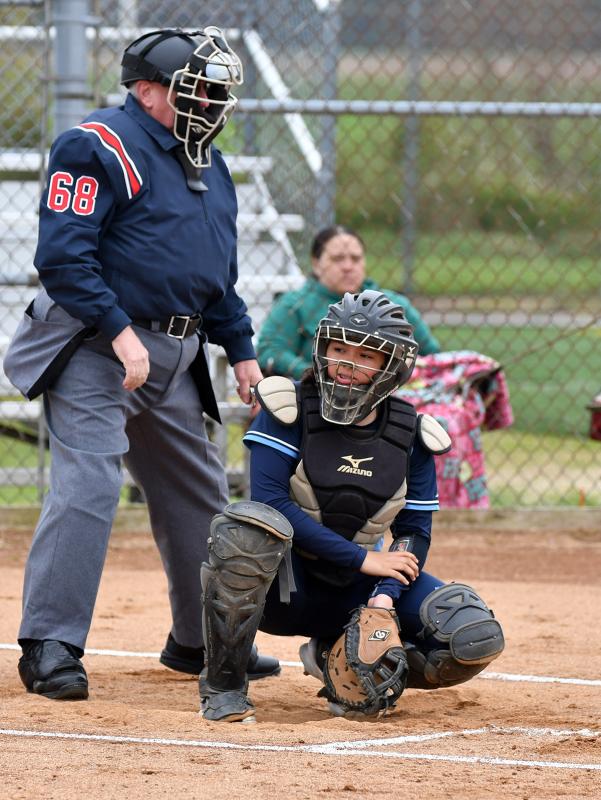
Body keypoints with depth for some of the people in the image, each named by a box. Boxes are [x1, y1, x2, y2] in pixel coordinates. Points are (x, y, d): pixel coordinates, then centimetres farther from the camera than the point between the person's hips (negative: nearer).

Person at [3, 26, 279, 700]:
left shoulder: (208, 165, 16)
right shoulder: (99, 146, -11)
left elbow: (218, 273, 25)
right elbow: (63, 254, -19)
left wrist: (240, 349, 17)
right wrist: (119, 332, -25)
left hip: (175, 359, 9)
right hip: (95, 348, -9)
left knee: (199, 495, 13)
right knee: (87, 486, -17)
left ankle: (201, 640, 27)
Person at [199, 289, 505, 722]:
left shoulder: (409, 434, 1)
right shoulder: (290, 408, -10)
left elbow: (414, 532, 3)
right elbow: (269, 501, -20)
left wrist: (385, 596, -18)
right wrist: (363, 559, -22)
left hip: (355, 586, 4)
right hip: (283, 587, -4)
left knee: (476, 638, -17)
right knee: (248, 525, -39)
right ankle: (224, 686, -20)